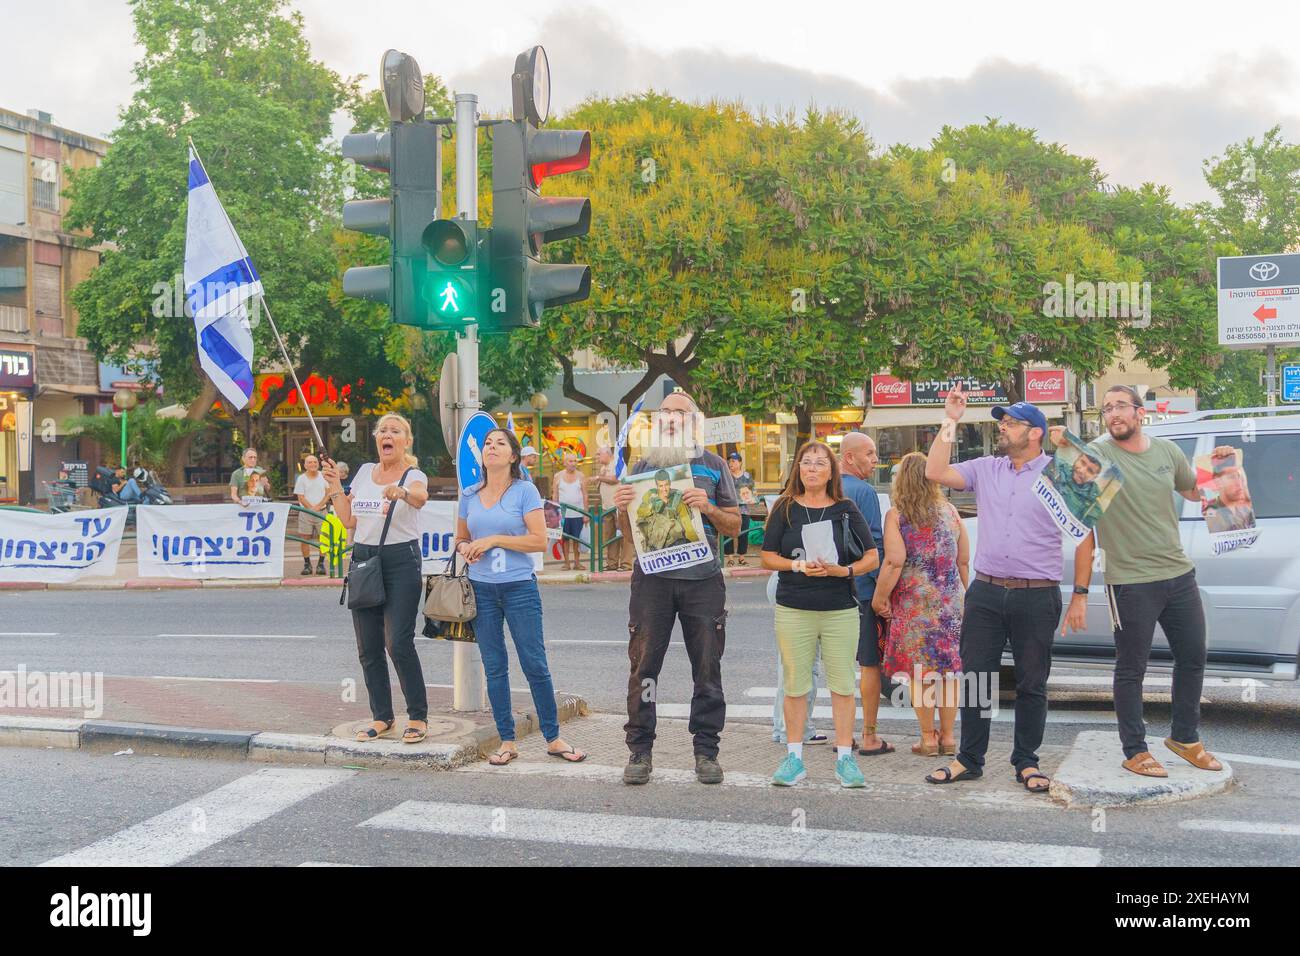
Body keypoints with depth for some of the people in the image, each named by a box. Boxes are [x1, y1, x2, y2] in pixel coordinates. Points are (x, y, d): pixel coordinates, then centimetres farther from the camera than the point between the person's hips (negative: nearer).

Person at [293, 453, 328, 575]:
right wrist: (311, 508, -13)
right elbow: (301, 497, -2)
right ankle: (307, 564, 8)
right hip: (305, 512, -1)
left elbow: (328, 493, 3)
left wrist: (318, 506, -9)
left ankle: (321, 564, 8)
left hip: (321, 511, 1)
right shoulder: (301, 478, 2)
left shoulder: (324, 476, 6)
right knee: (304, 538, -1)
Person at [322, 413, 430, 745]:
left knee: (398, 643, -10)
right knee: (368, 647, 6)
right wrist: (335, 487, 6)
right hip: (363, 558, 6)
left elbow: (421, 496, -30)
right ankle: (382, 717, 17)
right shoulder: (365, 471, 12)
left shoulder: (413, 476, -5)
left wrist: (401, 492, -51)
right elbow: (349, 520, 14)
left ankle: (418, 717, 3)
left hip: (401, 560, -5)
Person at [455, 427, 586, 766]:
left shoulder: (525, 490, -4)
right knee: (494, 668, 6)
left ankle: (553, 739, 11)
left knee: (535, 664, -1)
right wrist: (465, 548, -2)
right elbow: (460, 538, 21)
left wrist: (494, 539, -15)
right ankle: (507, 741, 15)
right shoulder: (469, 497, 9)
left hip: (520, 587, -4)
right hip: (481, 589, 4)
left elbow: (539, 540, -11)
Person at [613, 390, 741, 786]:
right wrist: (622, 509, -7)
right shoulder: (642, 466, 12)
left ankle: (706, 751, 12)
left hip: (702, 578, 0)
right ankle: (639, 751, 8)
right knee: (643, 664, 0)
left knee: (707, 668, 3)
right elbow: (628, 533, 14)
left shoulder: (713, 466, 9)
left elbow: (735, 526, 7)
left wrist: (708, 507, -11)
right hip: (652, 576, 1)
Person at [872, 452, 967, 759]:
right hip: (949, 603, 4)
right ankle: (948, 736, 17)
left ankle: (928, 738, 9)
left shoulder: (896, 515, -7)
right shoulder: (950, 512, 6)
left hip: (913, 603, -4)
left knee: (920, 672, 5)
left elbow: (894, 562, -16)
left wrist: (879, 597, -8)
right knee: (947, 670, 11)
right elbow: (964, 560, 8)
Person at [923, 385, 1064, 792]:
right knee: (975, 678, 7)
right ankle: (969, 760, 18)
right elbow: (935, 473, 0)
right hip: (986, 592, 3)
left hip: (1037, 597, -3)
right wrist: (950, 422, -2)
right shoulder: (985, 469, 9)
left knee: (1032, 684, 7)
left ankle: (1026, 764, 19)